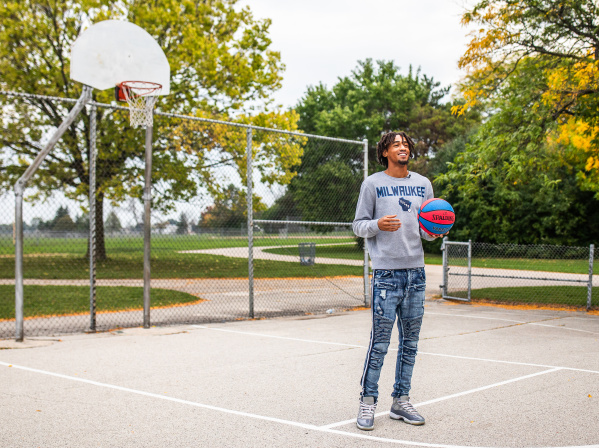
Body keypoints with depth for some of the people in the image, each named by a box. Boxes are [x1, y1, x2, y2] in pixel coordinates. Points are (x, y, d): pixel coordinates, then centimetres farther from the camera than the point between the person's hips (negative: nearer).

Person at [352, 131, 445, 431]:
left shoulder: (423, 184, 14)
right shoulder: (372, 184, 3)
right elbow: (358, 225, 3)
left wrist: (433, 232, -4)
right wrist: (378, 225, -17)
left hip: (416, 271, 5)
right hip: (386, 273, -5)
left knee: (410, 342, 9)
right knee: (380, 342, -5)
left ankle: (401, 401, 19)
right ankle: (367, 402, 6)